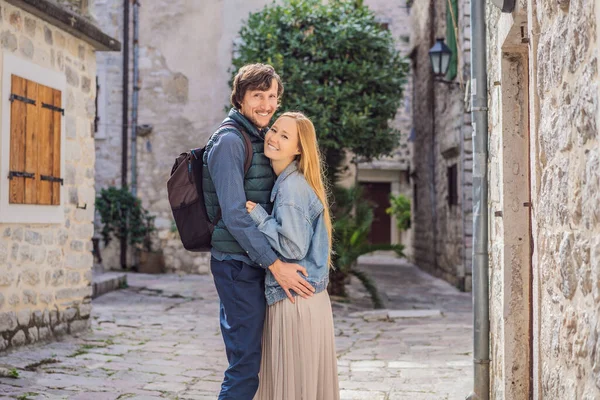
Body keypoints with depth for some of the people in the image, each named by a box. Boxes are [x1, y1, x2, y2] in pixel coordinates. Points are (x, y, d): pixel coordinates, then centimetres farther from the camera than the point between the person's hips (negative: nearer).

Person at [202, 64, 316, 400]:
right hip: (238, 263, -9)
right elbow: (234, 215, -20)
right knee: (247, 362, -6)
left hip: (255, 263, 9)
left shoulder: (260, 139, 15)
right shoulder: (229, 140, -13)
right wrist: (275, 264, -21)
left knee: (247, 357, 16)